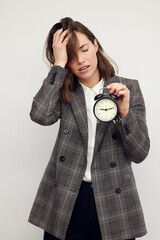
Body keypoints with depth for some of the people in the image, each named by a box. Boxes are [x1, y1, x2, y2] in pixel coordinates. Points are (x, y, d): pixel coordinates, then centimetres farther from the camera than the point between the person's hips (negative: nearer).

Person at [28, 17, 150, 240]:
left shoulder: (129, 88, 0)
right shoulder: (63, 91, 4)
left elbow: (140, 153, -3)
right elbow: (40, 115, -19)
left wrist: (125, 113, -19)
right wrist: (58, 65, -13)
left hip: (113, 203, 0)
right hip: (64, 201, 1)